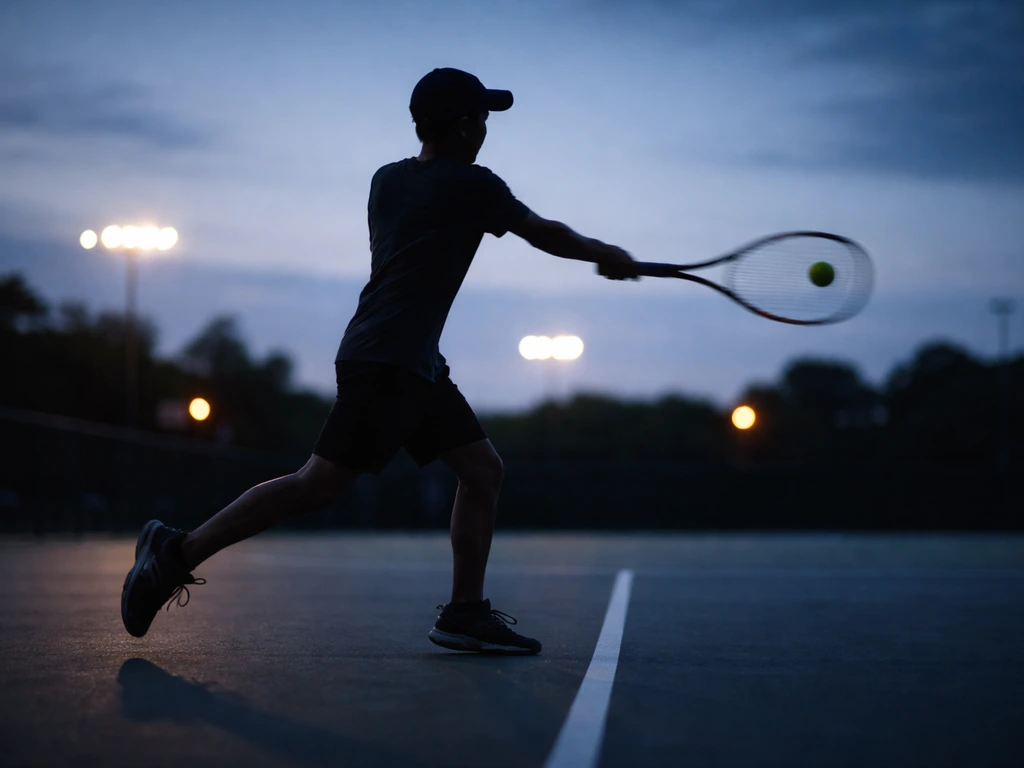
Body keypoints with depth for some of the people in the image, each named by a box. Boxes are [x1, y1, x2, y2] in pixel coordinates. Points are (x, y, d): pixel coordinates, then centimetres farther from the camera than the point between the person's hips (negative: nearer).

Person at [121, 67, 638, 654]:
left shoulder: (388, 180, 13)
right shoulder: (470, 185, -7)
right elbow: (545, 235, 6)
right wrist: (604, 254, 21)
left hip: (416, 365, 10)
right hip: (385, 364, -10)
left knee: (484, 470, 8)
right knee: (320, 483, -12)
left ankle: (465, 613, 9)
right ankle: (181, 550, -8)